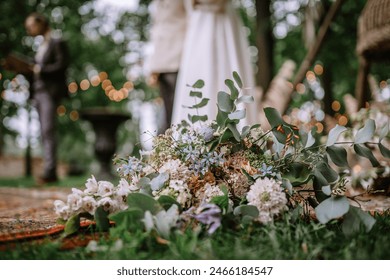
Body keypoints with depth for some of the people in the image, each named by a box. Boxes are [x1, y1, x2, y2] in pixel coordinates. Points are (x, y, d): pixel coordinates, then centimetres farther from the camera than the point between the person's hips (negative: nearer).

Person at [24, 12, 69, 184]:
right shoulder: (41, 46, 23)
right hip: (39, 91, 8)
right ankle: (50, 173, 7)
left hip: (51, 91, -8)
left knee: (48, 131, -14)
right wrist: (30, 68, 5)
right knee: (44, 133, 5)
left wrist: (41, 70, -13)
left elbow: (62, 64, -11)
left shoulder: (57, 43, -1)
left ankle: (49, 171, -15)